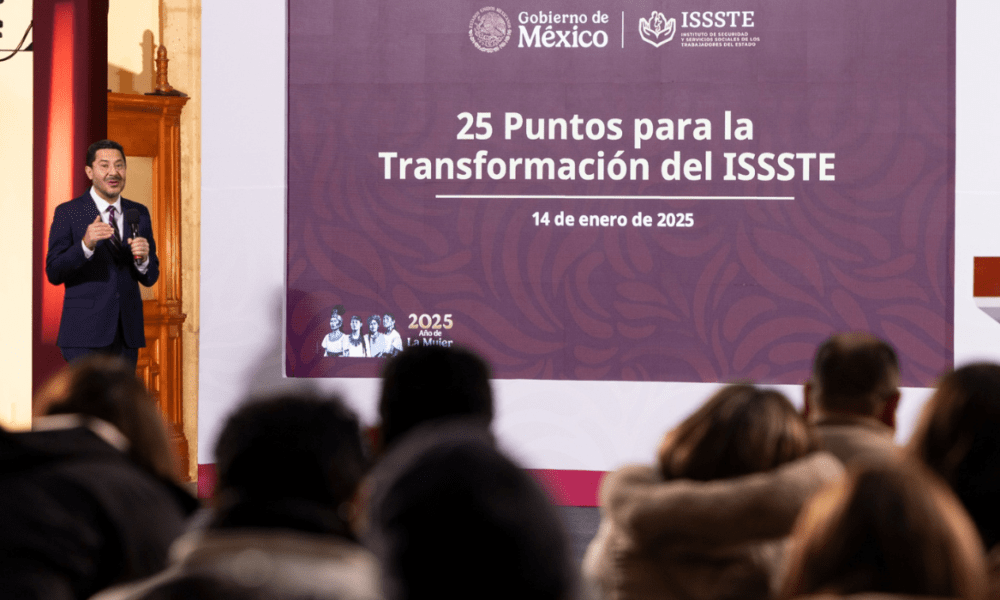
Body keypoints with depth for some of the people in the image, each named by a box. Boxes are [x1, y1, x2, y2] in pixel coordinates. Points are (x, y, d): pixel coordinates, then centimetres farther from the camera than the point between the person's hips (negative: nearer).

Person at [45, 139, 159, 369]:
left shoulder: (138, 213, 12)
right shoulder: (68, 213, -1)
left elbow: (150, 278, 12)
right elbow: (54, 273, -9)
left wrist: (143, 258, -11)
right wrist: (85, 245, -25)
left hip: (127, 334, 5)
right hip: (85, 335, -5)